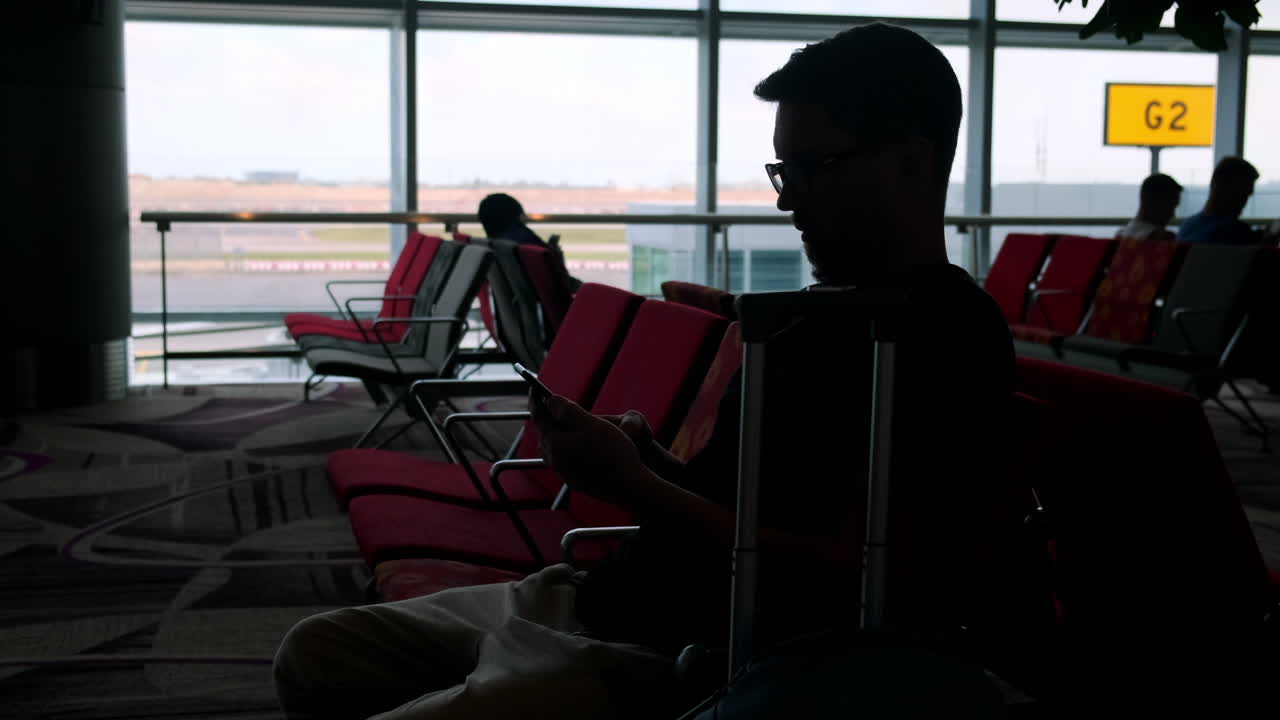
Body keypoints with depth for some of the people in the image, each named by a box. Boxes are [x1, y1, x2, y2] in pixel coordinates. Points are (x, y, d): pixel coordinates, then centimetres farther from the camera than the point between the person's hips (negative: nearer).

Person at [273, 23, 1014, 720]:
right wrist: (648, 462, -1)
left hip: (689, 658, -10)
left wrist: (631, 485, -16)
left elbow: (842, 588, -23)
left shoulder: (952, 344, -15)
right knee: (316, 652, 11)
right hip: (603, 599, 10)